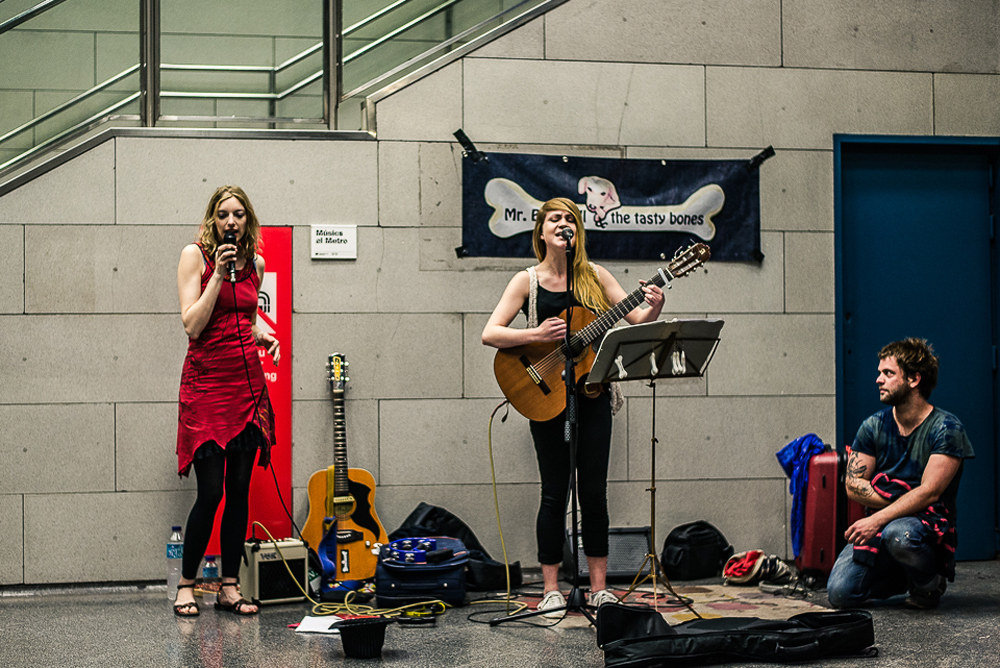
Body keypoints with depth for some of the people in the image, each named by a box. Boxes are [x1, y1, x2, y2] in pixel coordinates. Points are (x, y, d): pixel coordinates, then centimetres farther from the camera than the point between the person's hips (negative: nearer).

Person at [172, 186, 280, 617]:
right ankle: (186, 584, 8)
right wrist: (219, 274, -17)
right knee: (211, 491, -8)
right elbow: (192, 326, -14)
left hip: (247, 382, 5)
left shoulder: (255, 263, 11)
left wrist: (264, 336, 6)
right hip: (207, 382, -5)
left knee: (240, 488, 5)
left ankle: (229, 587, 12)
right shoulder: (195, 255, -5)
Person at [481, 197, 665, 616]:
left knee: (594, 491, 4)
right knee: (555, 493, 1)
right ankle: (551, 589, 9)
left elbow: (636, 318, 1)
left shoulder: (594, 276, 5)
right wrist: (539, 335, -19)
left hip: (591, 394, 2)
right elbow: (490, 334, -7)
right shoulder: (527, 280, -1)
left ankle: (599, 588, 12)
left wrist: (653, 309, -21)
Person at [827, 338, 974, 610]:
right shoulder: (873, 427, 5)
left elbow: (929, 493, -17)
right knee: (840, 594, -16)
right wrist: (897, 499, -13)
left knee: (897, 534, -40)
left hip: (929, 524, -4)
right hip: (879, 525, 4)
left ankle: (930, 582, -5)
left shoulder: (946, 429, -9)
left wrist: (877, 519, -26)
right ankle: (902, 577, 15)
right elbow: (852, 485, 3)